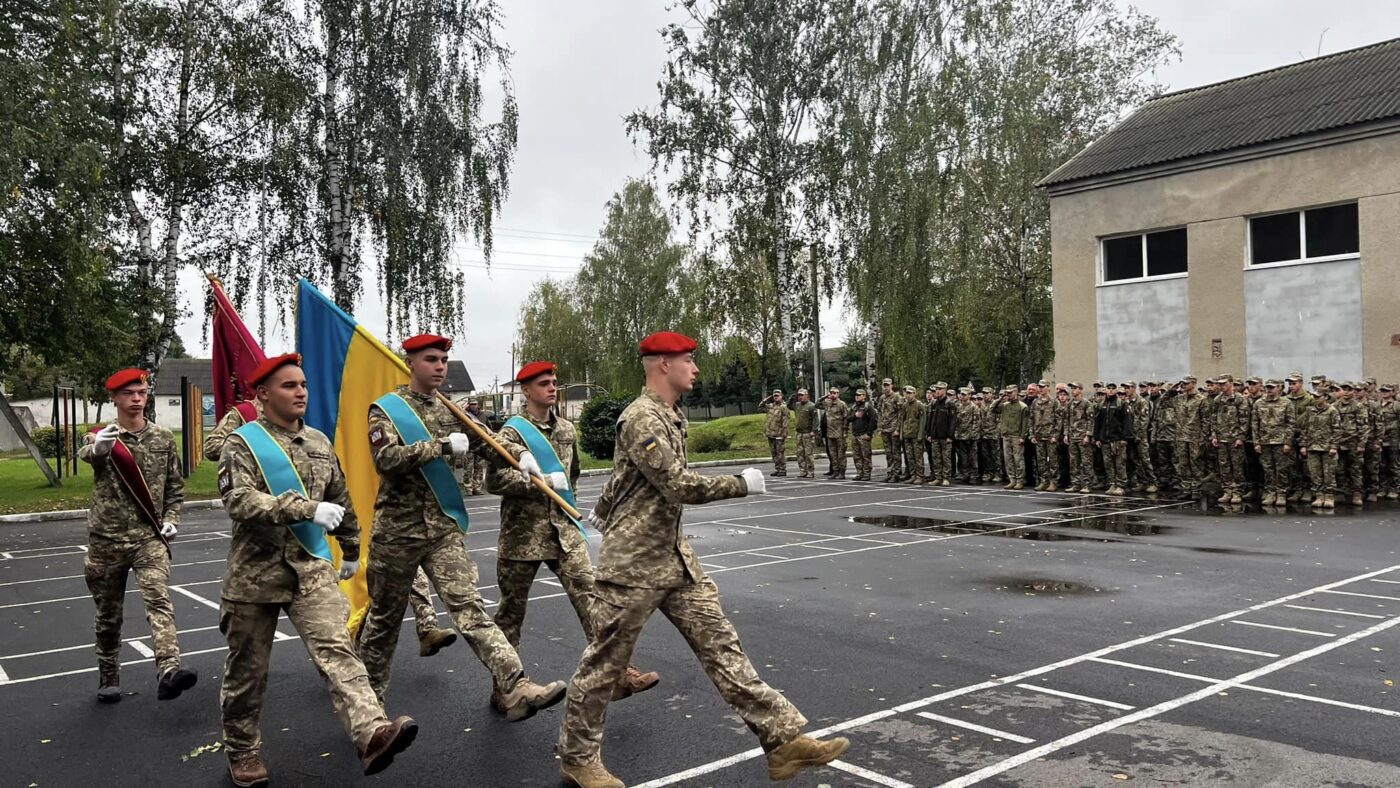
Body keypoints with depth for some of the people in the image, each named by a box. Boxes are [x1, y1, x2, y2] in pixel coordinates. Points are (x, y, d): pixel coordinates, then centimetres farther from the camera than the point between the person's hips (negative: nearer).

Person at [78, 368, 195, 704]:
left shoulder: (163, 438, 5)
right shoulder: (100, 437, 1)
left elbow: (175, 486, 14)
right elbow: (85, 454, -24)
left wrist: (171, 519, -1)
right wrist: (98, 447, -48)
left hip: (150, 537, 0)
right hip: (107, 538, 1)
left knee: (158, 599, -20)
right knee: (108, 615, 12)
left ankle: (169, 672, -32)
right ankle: (109, 679, 29)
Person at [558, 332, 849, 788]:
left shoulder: (669, 416, 13)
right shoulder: (642, 418, -17)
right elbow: (679, 486, -23)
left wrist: (604, 512, 37)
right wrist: (741, 484, -13)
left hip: (675, 556, 9)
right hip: (635, 561, -9)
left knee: (720, 643, 3)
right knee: (605, 660, 5)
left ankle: (782, 738, 3)